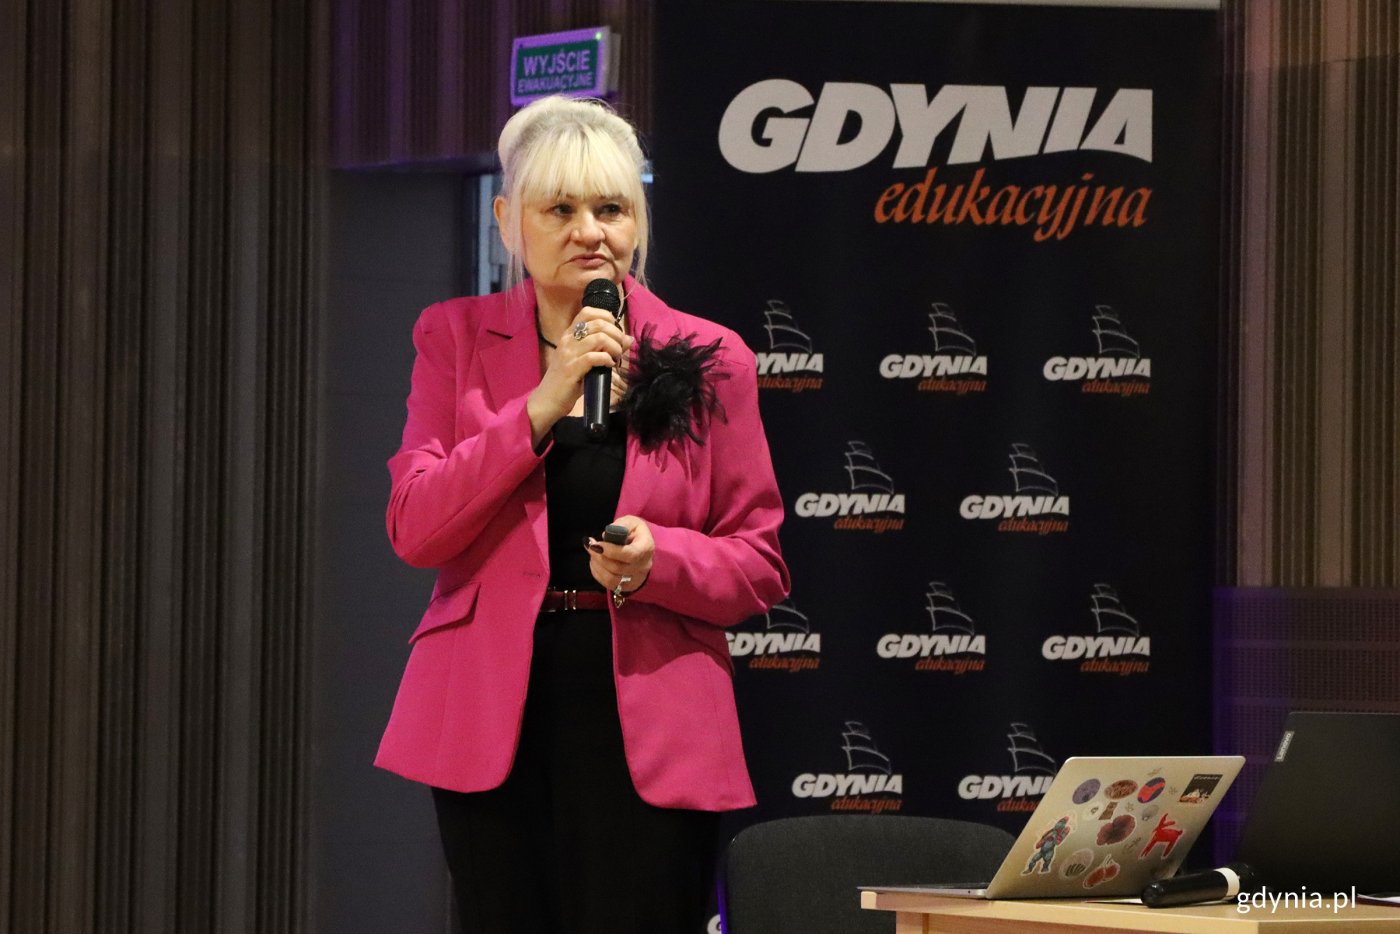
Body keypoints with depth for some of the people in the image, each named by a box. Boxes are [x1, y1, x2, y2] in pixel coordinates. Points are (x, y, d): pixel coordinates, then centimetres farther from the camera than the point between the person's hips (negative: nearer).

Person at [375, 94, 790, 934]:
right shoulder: (456, 339, 8)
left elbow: (761, 567, 7)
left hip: (645, 731, -1)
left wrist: (657, 559, -14)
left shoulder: (707, 359, 6)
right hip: (496, 727, 1)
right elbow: (414, 528, -4)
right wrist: (543, 406, -13)